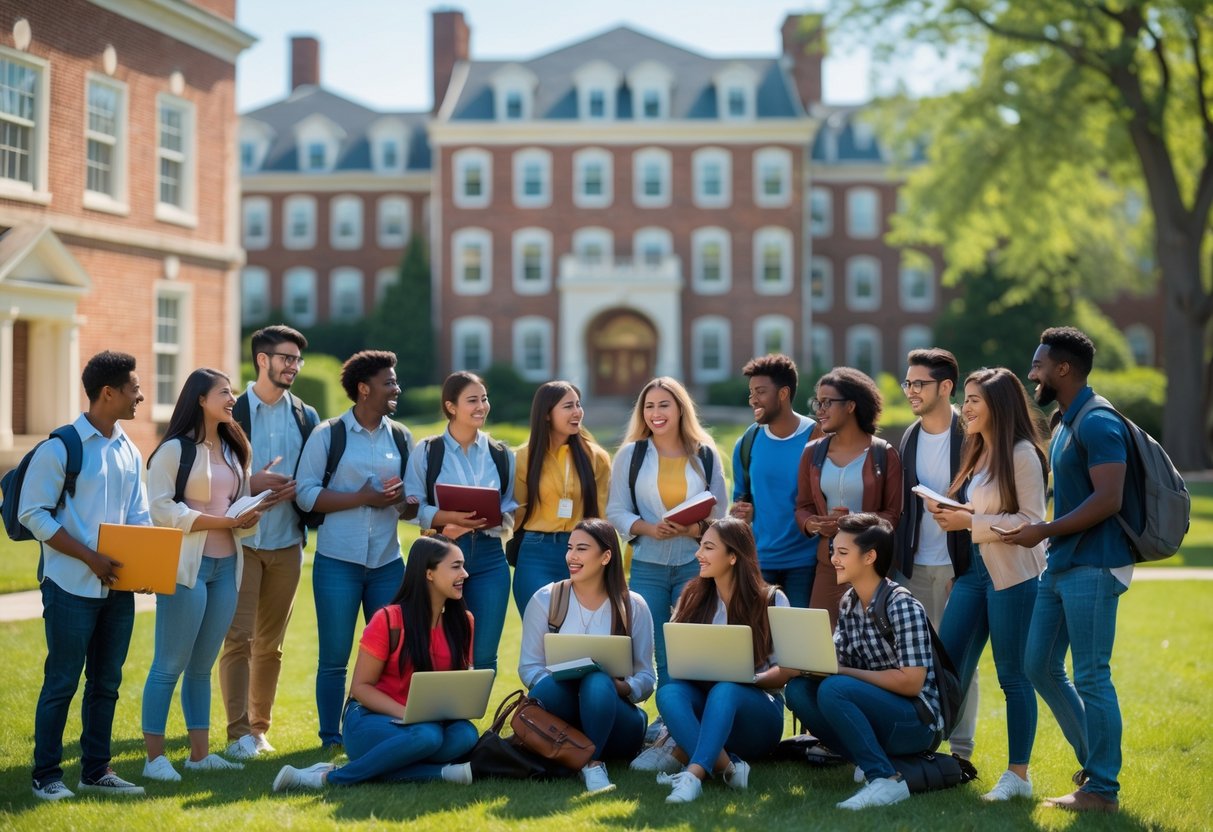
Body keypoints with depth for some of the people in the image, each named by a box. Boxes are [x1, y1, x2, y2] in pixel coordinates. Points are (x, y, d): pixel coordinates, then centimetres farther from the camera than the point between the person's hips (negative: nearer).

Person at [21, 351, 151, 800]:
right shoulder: (60, 448, -10)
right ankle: (47, 775, 9)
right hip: (71, 586, -7)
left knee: (106, 682, 11)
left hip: (118, 587, 7)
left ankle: (96, 770, 21)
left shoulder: (129, 452, 12)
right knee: (62, 682, -1)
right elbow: (33, 514, -12)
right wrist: (90, 557, -18)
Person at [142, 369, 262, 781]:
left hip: (226, 566, 7)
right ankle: (155, 756, 1)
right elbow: (161, 509, -13)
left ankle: (200, 752, 16)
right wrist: (221, 521, -16)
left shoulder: (233, 449, 17)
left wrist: (248, 518, -2)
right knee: (170, 665, -4)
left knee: (203, 665, 12)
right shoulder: (174, 450, -6)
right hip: (186, 565, -7)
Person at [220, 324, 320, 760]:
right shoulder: (231, 412, -2)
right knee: (238, 638, -8)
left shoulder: (307, 417, 11)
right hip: (241, 540, -4)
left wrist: (294, 488, -9)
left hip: (287, 543, 4)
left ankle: (259, 728, 15)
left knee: (270, 642, 8)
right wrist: (252, 483, -18)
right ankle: (239, 733, -7)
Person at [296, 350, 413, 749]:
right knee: (334, 657, 1)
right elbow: (305, 494, -9)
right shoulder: (327, 435, -1)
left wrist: (401, 499, -10)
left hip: (387, 561, 4)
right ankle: (331, 739, 11)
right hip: (338, 561, -4)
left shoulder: (401, 438, 11)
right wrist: (363, 498, -15)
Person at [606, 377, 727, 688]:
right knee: (652, 652, 2)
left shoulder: (706, 455, 5)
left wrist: (696, 528, -16)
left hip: (694, 565, 0)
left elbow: (719, 514, 5)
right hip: (647, 566, 0)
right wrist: (650, 529, -17)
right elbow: (616, 512, 1)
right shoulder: (630, 454, 4)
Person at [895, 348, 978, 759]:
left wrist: (970, 568, -12)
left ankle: (960, 750, 9)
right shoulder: (909, 438, 9)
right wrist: (897, 560, 6)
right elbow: (899, 504, 13)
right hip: (915, 566, 5)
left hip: (958, 566, -5)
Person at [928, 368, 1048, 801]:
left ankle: (1018, 774, 9)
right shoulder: (976, 452, 15)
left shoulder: (1022, 454, -10)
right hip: (973, 570, 8)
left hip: (1011, 575, -8)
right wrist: (949, 513, 2)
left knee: (1013, 675, 0)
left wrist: (971, 522, -19)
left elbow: (1031, 520, -16)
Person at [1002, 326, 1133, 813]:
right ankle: (1094, 759, 24)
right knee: (1040, 667, 12)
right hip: (1060, 565, 10)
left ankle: (1102, 789, 5)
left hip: (1091, 567, -10)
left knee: (1091, 677, -4)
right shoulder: (1063, 422, 15)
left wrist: (1044, 531, -18)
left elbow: (1107, 500, -23)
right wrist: (1045, 534, 10)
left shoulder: (1097, 424, -15)